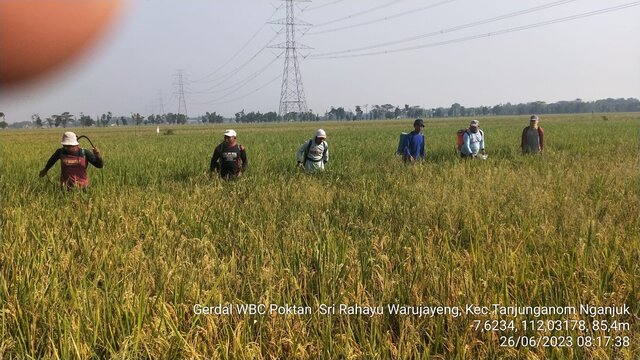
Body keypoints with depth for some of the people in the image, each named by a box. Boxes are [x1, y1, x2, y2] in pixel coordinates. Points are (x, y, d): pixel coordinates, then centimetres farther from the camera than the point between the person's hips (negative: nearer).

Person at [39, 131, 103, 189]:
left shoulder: (85, 153, -6)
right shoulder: (61, 152, -1)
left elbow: (100, 165, -4)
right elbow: (53, 158, 23)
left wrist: (98, 155, -23)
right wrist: (45, 169, 37)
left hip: (82, 187, -1)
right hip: (66, 187, 1)